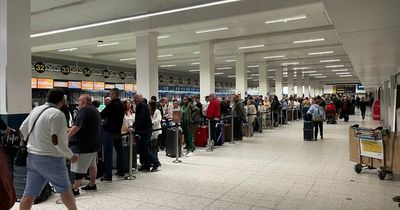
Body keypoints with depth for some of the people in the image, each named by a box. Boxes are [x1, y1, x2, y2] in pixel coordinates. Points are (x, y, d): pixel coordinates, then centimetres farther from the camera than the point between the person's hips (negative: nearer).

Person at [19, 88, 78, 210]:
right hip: (51, 159, -7)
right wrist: (70, 155, -13)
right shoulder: (57, 114, -18)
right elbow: (57, 140, -24)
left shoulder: (35, 110, 7)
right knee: (65, 189, 10)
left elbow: (22, 130, 18)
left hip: (32, 156, 7)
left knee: (30, 192, 11)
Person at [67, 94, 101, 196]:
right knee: (92, 164, 17)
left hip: (84, 144, -10)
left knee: (79, 167, -7)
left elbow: (77, 126, -25)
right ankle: (92, 184, 26)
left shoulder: (84, 110, -14)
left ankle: (75, 189, -4)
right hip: (94, 142, 10)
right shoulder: (95, 110, 17)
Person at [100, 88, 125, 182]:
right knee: (119, 150, 16)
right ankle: (121, 171, 25)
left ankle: (108, 175, -1)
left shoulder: (111, 104, -17)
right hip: (118, 131, 8)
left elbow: (102, 115, -14)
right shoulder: (121, 105, 8)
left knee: (108, 153, -4)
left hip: (109, 131, -8)